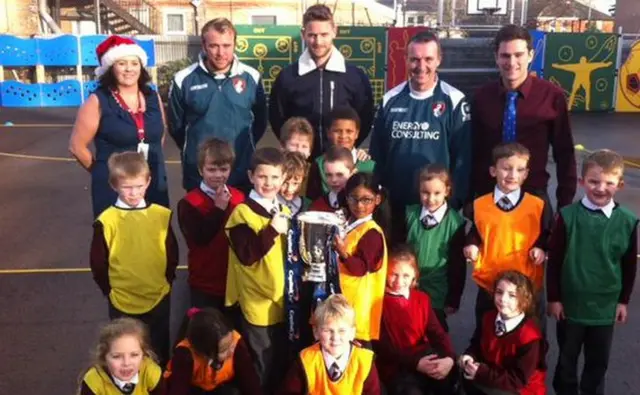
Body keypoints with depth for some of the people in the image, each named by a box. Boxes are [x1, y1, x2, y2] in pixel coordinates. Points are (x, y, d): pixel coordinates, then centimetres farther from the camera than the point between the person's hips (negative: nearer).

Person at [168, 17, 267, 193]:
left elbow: (260, 120, 11)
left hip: (242, 174, 1)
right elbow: (176, 125, 7)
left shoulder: (251, 77, -2)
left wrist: (245, 146, 11)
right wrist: (193, 149, 11)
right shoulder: (184, 79, -5)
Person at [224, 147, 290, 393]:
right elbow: (247, 255, -22)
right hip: (257, 303, -6)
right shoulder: (242, 213, -12)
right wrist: (272, 230, -25)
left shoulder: (284, 211, 10)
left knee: (281, 364, 18)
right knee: (260, 368, 5)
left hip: (282, 301, 7)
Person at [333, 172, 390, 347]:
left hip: (357, 302, -8)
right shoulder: (345, 224, 9)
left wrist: (344, 253, -35)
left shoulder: (372, 232, -15)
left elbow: (362, 268, -22)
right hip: (340, 297, 8)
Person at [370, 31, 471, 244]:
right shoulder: (391, 100, 4)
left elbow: (463, 157, -6)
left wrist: (455, 201, -11)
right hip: (394, 203, 3)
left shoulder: (454, 101, -5)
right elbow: (377, 154, 7)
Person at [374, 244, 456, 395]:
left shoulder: (422, 299, 12)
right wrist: (415, 363, -19)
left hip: (425, 357, 4)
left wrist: (450, 358, -19)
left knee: (451, 374, -26)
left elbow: (437, 333, 4)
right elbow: (381, 345, -9)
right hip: (395, 365, -4)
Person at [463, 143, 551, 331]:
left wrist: (542, 249, -13)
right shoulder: (477, 206, -1)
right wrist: (471, 247, -8)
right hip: (489, 288, 1)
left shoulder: (539, 206, -4)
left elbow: (549, 238, 6)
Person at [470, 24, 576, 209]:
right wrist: (471, 197, 3)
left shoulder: (552, 96, -10)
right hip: (487, 194, 2)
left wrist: (565, 202, 0)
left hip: (534, 195, -2)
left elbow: (564, 153, -2)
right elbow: (475, 150, 3)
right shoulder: (481, 96, -3)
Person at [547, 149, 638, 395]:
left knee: (598, 362, 18)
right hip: (570, 303, -1)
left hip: (605, 306, 1)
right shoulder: (568, 216, -13)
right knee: (567, 358, 18)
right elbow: (554, 261, -7)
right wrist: (553, 298, -5)